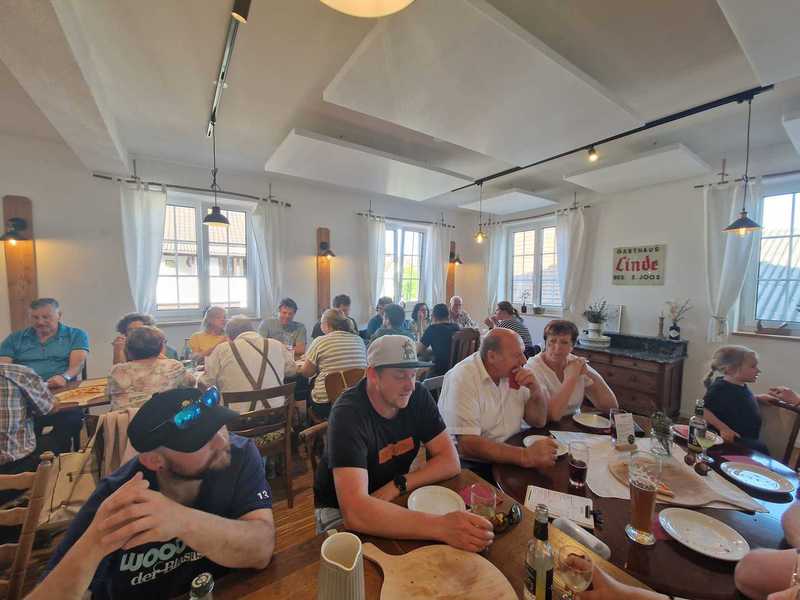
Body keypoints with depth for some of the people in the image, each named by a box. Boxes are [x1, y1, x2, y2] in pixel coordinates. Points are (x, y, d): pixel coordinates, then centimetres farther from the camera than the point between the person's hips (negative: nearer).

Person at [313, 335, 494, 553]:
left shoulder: (418, 396, -13)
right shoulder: (349, 413, -30)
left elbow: (450, 461, -11)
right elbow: (354, 511, -39)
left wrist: (398, 485, -23)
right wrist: (440, 526, -47)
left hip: (394, 499, 5)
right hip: (340, 509, -4)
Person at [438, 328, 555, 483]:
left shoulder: (512, 372, 0)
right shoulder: (461, 378, -21)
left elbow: (539, 421, 6)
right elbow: (467, 444, -27)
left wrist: (535, 389, -12)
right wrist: (525, 456, -34)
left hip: (511, 458, 7)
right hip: (474, 465, -6)